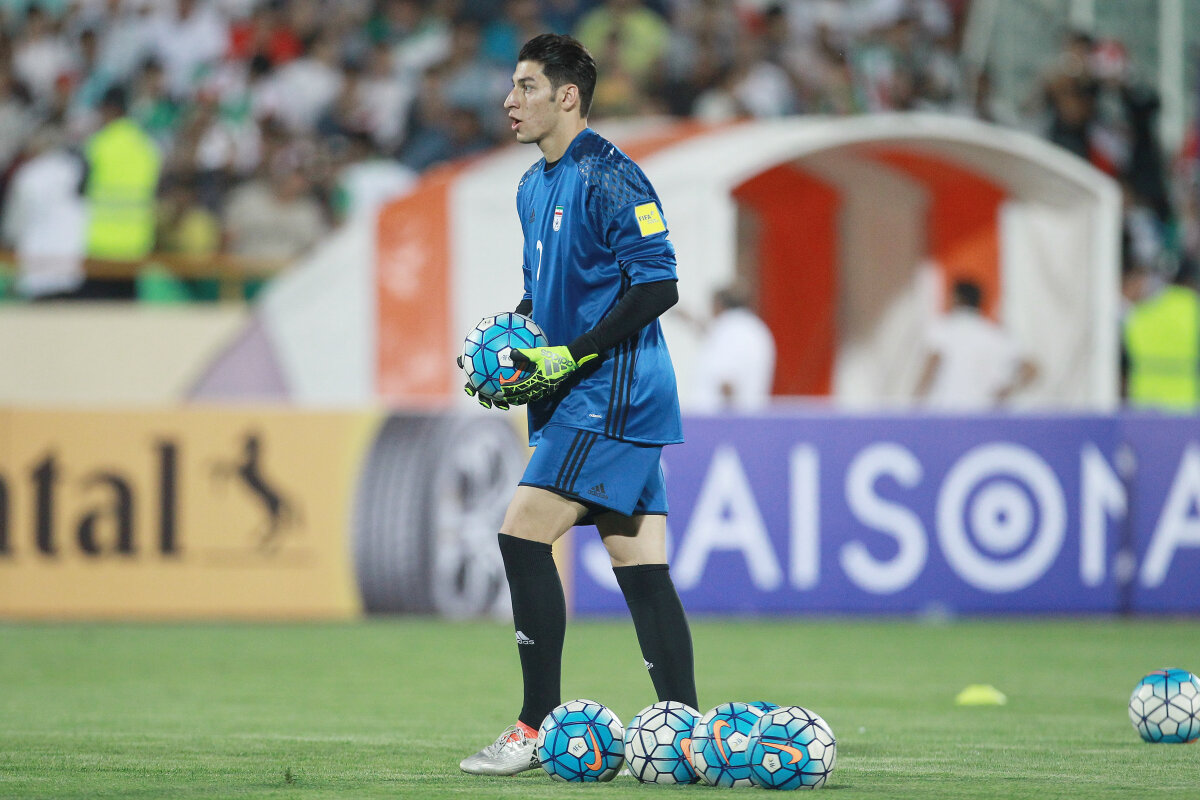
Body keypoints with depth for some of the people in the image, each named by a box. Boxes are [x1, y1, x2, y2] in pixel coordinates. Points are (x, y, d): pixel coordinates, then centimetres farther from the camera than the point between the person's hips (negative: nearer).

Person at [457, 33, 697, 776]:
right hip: (594, 400, 9)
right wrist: (507, 348, 9)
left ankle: (539, 728, -11)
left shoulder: (609, 177, -13)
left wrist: (571, 358, -20)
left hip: (612, 389, -9)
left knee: (524, 534, -14)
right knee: (638, 561, 6)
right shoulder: (534, 186, 16)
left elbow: (658, 286, -18)